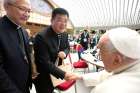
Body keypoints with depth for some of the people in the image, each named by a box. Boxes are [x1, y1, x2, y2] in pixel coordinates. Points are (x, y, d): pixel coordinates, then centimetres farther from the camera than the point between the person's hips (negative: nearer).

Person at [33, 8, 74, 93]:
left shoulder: (64, 34, -4)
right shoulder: (41, 37, -26)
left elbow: (67, 47, 12)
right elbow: (45, 62, -28)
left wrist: (64, 53, -12)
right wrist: (63, 74, -31)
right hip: (43, 78, -6)